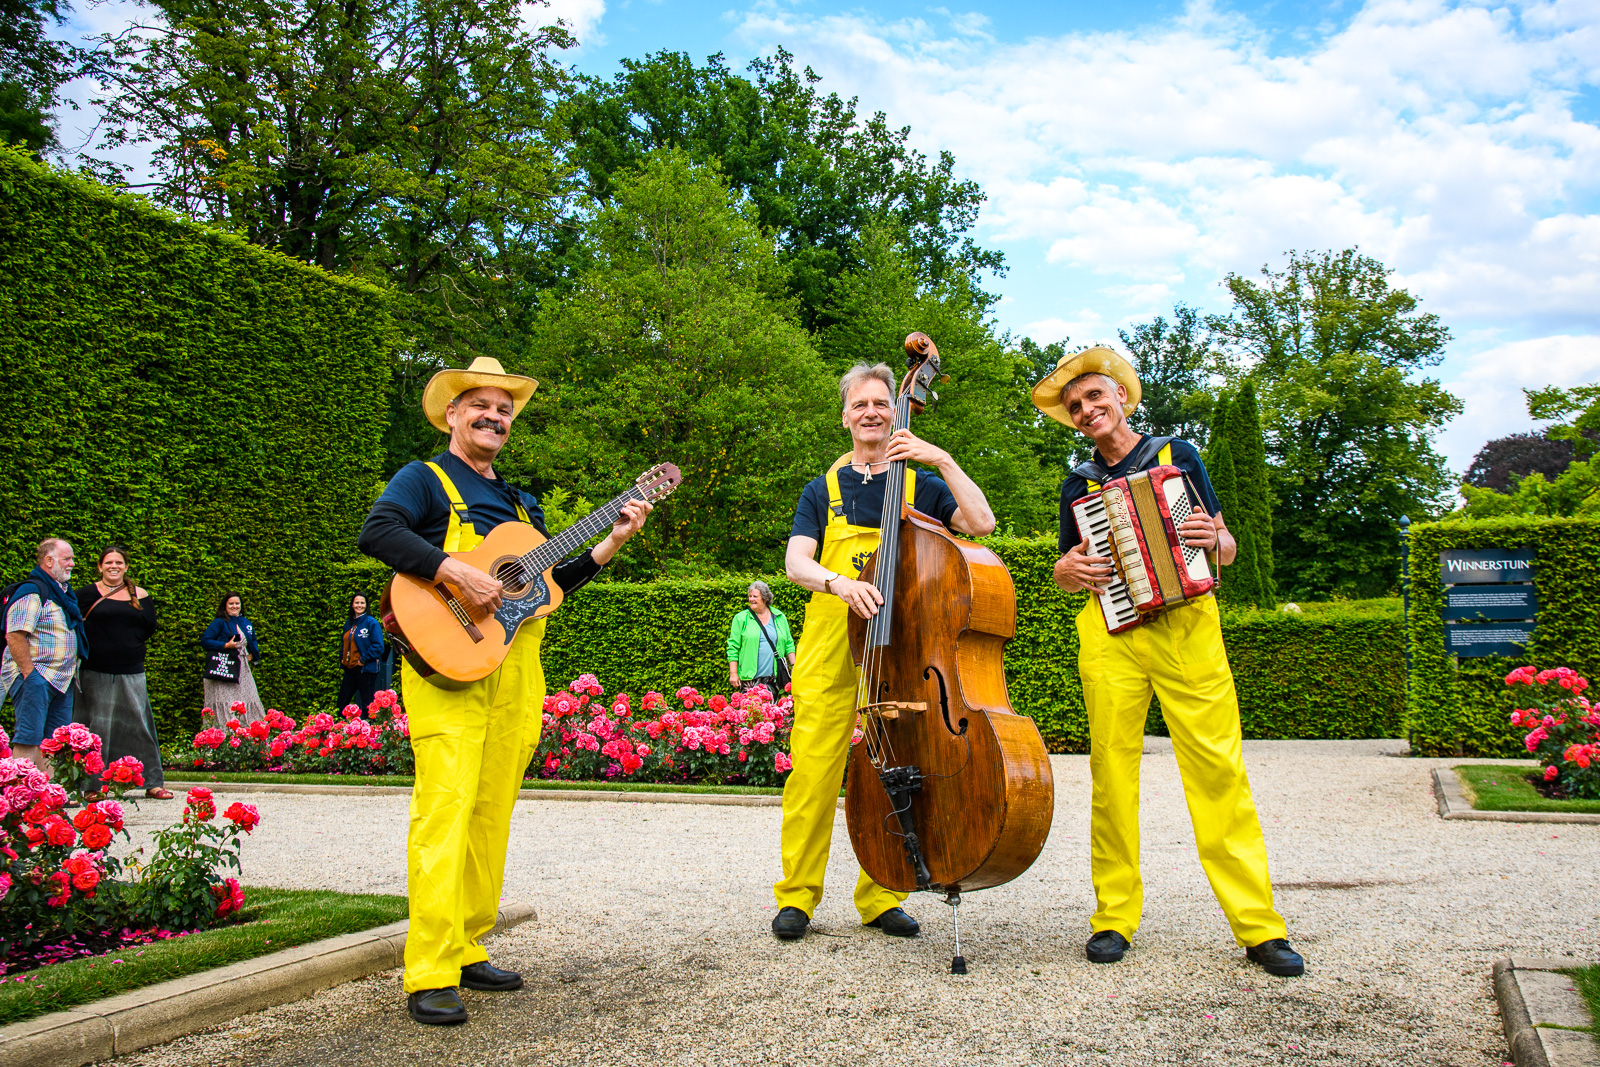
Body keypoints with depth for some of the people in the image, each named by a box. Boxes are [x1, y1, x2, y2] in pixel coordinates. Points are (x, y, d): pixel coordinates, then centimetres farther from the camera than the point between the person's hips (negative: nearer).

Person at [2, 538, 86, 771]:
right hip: (36, 677, -9)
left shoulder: (63, 592, 16)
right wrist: (29, 674, -22)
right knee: (29, 740, -10)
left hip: (61, 680, 9)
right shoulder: (32, 591, -13)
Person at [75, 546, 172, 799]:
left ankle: (153, 782, 4)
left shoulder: (140, 595, 10)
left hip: (130, 673, 2)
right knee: (96, 730, 1)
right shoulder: (88, 594, 5)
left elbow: (149, 627, 5)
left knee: (139, 724, 0)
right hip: (96, 673, -1)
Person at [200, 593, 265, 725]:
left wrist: (252, 655, 11)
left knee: (247, 702, 3)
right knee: (225, 704, -12)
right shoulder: (219, 623, -2)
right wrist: (226, 646, -17)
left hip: (242, 669, 6)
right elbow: (204, 641, -10)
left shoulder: (247, 624, 16)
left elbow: (253, 642, 31)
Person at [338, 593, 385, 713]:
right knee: (342, 703, 13)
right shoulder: (349, 623, 13)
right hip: (349, 669, 7)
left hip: (365, 670, -7)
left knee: (367, 705, 0)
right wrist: (341, 658, 9)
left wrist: (363, 660, -15)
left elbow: (378, 646, -15)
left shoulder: (371, 622, -9)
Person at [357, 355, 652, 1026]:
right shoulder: (424, 480, 6)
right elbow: (377, 532, -14)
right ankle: (429, 977, -12)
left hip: (516, 665, 7)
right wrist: (456, 573, -24)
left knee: (491, 813, 7)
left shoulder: (520, 504, 26)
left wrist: (612, 543, 14)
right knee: (446, 807, -14)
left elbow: (553, 583, 25)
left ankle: (466, 951, 16)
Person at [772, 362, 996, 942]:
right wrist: (839, 583, -22)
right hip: (831, 644, 0)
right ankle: (797, 895, 6)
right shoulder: (822, 491, 13)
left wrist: (943, 460, -8)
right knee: (813, 769, -6)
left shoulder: (920, 486, 14)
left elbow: (981, 523, -3)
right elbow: (795, 562, -2)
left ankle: (881, 897, 12)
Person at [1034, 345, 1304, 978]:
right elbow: (1062, 574, 22)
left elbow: (1227, 551, 14)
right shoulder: (1079, 484, 15)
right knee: (1111, 770, -3)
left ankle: (1259, 925, -4)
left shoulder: (1177, 455, 12)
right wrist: (1071, 569, -1)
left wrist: (1214, 538, -9)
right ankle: (1114, 915, 8)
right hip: (1110, 635, 1)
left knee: (1219, 769, -8)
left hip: (1189, 626, -1)